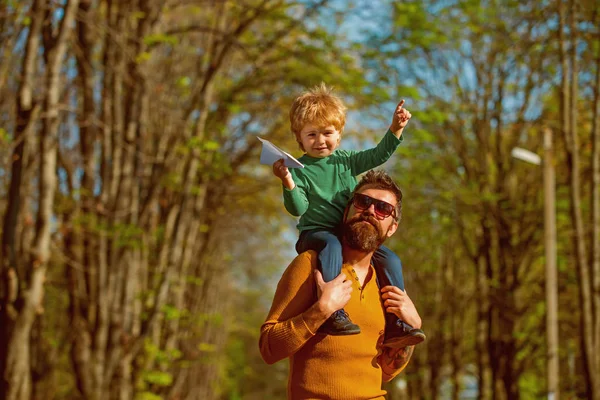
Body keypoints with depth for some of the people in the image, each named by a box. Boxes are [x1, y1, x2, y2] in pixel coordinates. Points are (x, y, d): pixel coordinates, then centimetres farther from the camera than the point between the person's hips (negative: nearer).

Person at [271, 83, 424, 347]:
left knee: (390, 260, -9)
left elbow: (378, 155, 10)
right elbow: (298, 209, -12)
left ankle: (396, 325, -7)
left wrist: (395, 129, -3)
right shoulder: (300, 169, -4)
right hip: (315, 233, -6)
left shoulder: (345, 160, 11)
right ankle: (332, 313, -50)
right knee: (331, 246, -39)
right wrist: (288, 183, -29)